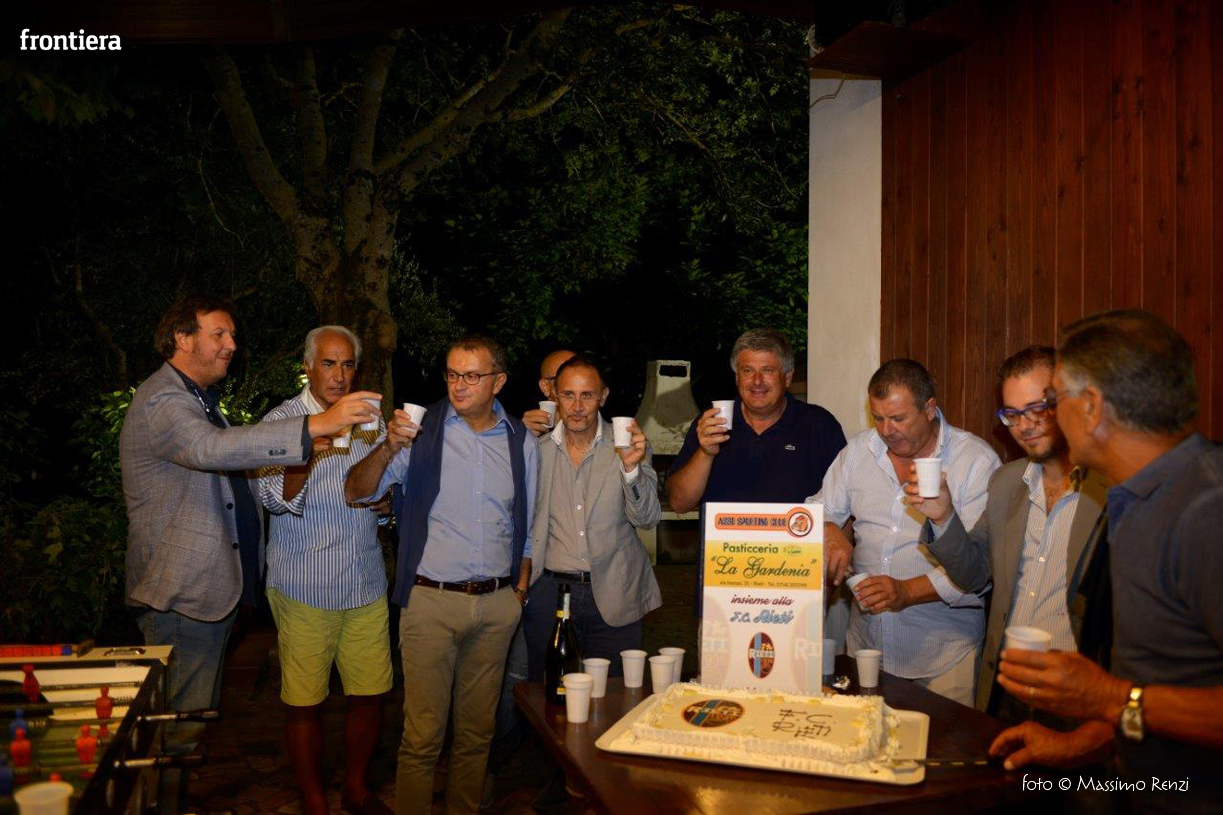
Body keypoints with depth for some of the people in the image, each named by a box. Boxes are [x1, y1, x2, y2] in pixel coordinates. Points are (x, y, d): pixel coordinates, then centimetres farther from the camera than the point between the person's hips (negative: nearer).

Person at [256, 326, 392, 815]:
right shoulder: (282, 421, -4)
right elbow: (275, 498, -18)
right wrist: (307, 454, -36)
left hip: (366, 583, 4)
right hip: (305, 587, -4)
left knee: (370, 695, 10)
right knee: (304, 703, 5)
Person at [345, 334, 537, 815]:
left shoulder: (522, 443, 5)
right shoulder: (422, 431, -4)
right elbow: (357, 491, -8)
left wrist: (519, 591, 7)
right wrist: (389, 447, -26)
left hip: (496, 604, 3)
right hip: (431, 600, -3)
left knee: (477, 731, 16)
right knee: (423, 734, 3)